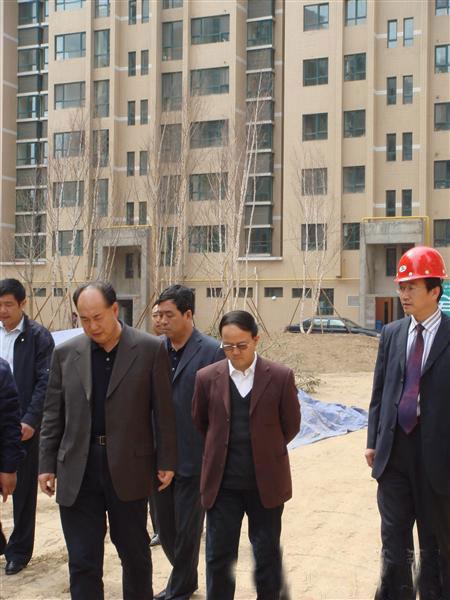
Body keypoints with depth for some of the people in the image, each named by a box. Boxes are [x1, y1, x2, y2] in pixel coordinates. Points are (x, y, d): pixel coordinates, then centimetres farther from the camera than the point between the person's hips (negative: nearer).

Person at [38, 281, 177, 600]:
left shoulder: (151, 349, -4)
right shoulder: (66, 353, 4)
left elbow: (163, 410, -2)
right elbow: (53, 414, 8)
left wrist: (166, 461, -2)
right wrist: (48, 464, 6)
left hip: (128, 469, -2)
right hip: (77, 472, 2)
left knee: (135, 553, 13)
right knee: (82, 562, 6)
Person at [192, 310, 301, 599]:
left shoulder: (280, 377, -7)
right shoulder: (207, 377, -2)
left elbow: (291, 425, 4)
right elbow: (200, 422, 13)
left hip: (266, 482, -1)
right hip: (223, 483, 1)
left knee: (268, 556, 11)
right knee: (219, 556, 7)